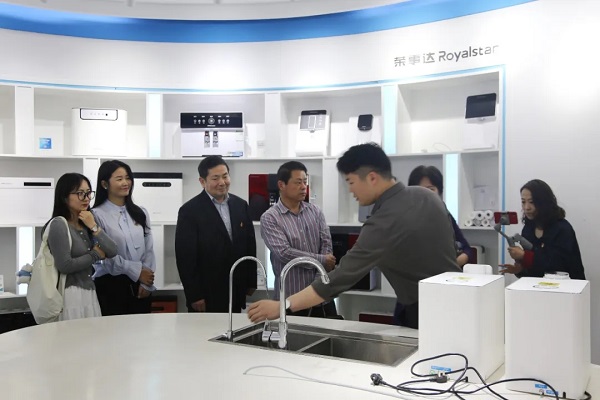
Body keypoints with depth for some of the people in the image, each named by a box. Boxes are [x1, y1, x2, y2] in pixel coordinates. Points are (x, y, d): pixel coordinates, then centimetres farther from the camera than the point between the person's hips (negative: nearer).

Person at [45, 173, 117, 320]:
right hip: (70, 295, -7)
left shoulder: (86, 225, 11)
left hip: (90, 292, 7)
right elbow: (65, 266, -20)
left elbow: (112, 251, 2)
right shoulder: (58, 225, -11)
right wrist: (95, 254, -6)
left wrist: (93, 227, -9)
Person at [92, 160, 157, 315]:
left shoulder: (140, 213, 10)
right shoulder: (97, 215, -6)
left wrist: (146, 283, -3)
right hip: (111, 285, -4)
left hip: (139, 286, 4)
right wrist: (137, 271, -9)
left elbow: (149, 250, 7)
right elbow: (106, 255, -11)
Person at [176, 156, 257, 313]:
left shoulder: (241, 205, 6)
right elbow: (185, 257, -11)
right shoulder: (189, 211, -9)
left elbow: (250, 245, 12)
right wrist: (194, 296, -13)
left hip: (236, 293, 5)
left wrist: (251, 282, 10)